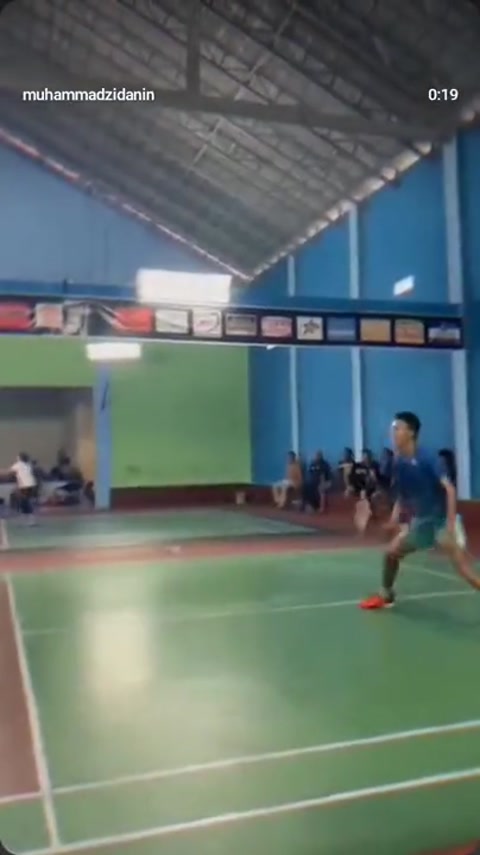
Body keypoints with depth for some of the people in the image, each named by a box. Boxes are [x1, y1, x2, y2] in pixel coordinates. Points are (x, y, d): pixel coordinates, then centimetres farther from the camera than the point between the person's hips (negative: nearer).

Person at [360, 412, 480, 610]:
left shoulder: (427, 459, -20)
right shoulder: (398, 464, 1)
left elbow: (449, 489, -26)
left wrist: (451, 523, -33)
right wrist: (396, 515, 1)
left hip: (442, 519, -7)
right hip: (420, 520, 8)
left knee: (461, 564, -19)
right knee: (391, 553, 12)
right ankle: (386, 596, 35)